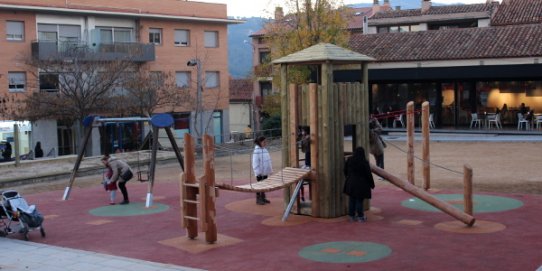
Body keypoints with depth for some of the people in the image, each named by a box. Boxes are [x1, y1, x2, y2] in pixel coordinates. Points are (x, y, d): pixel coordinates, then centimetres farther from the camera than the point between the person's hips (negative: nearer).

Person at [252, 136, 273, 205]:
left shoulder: (264, 150, 9)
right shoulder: (256, 151, -17)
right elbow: (255, 163, -19)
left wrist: (270, 170, 16)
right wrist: (258, 172, -20)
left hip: (265, 172, 8)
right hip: (260, 173, -8)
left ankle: (263, 198, 24)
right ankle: (258, 199, 10)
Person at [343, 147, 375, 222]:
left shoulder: (349, 160, -6)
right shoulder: (364, 162, -17)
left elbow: (345, 171, 5)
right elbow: (369, 174, -12)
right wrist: (372, 184, 1)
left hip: (351, 183, 3)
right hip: (361, 184, -3)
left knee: (352, 199, 12)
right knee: (359, 200, 6)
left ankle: (352, 216, 17)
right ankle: (360, 217, 13)